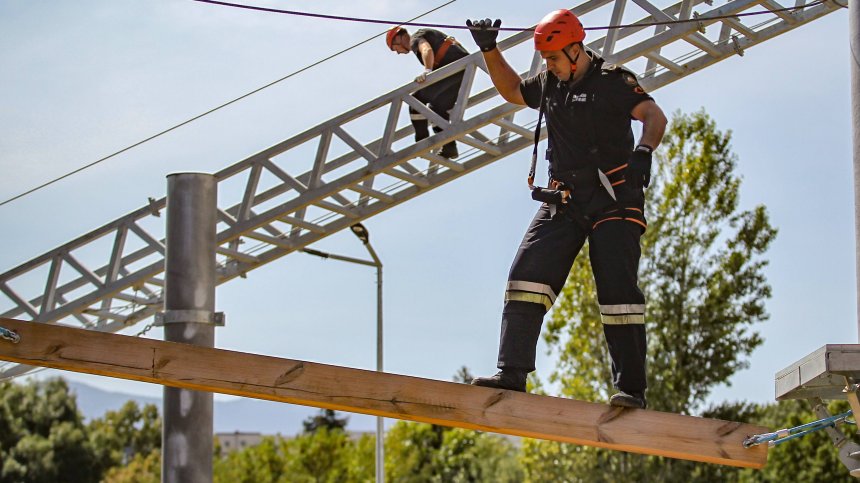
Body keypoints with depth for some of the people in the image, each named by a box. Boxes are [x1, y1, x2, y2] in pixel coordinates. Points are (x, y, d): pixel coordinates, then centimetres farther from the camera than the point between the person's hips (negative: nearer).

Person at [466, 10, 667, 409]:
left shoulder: (612, 81, -5)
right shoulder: (548, 85, 15)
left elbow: (654, 116, -18)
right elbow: (512, 90, 34)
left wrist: (643, 152, -37)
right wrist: (489, 50, 21)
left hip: (613, 200, -6)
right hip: (564, 203, 6)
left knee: (617, 290, -13)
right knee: (527, 273, -10)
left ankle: (631, 388, -12)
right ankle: (512, 373, -14)